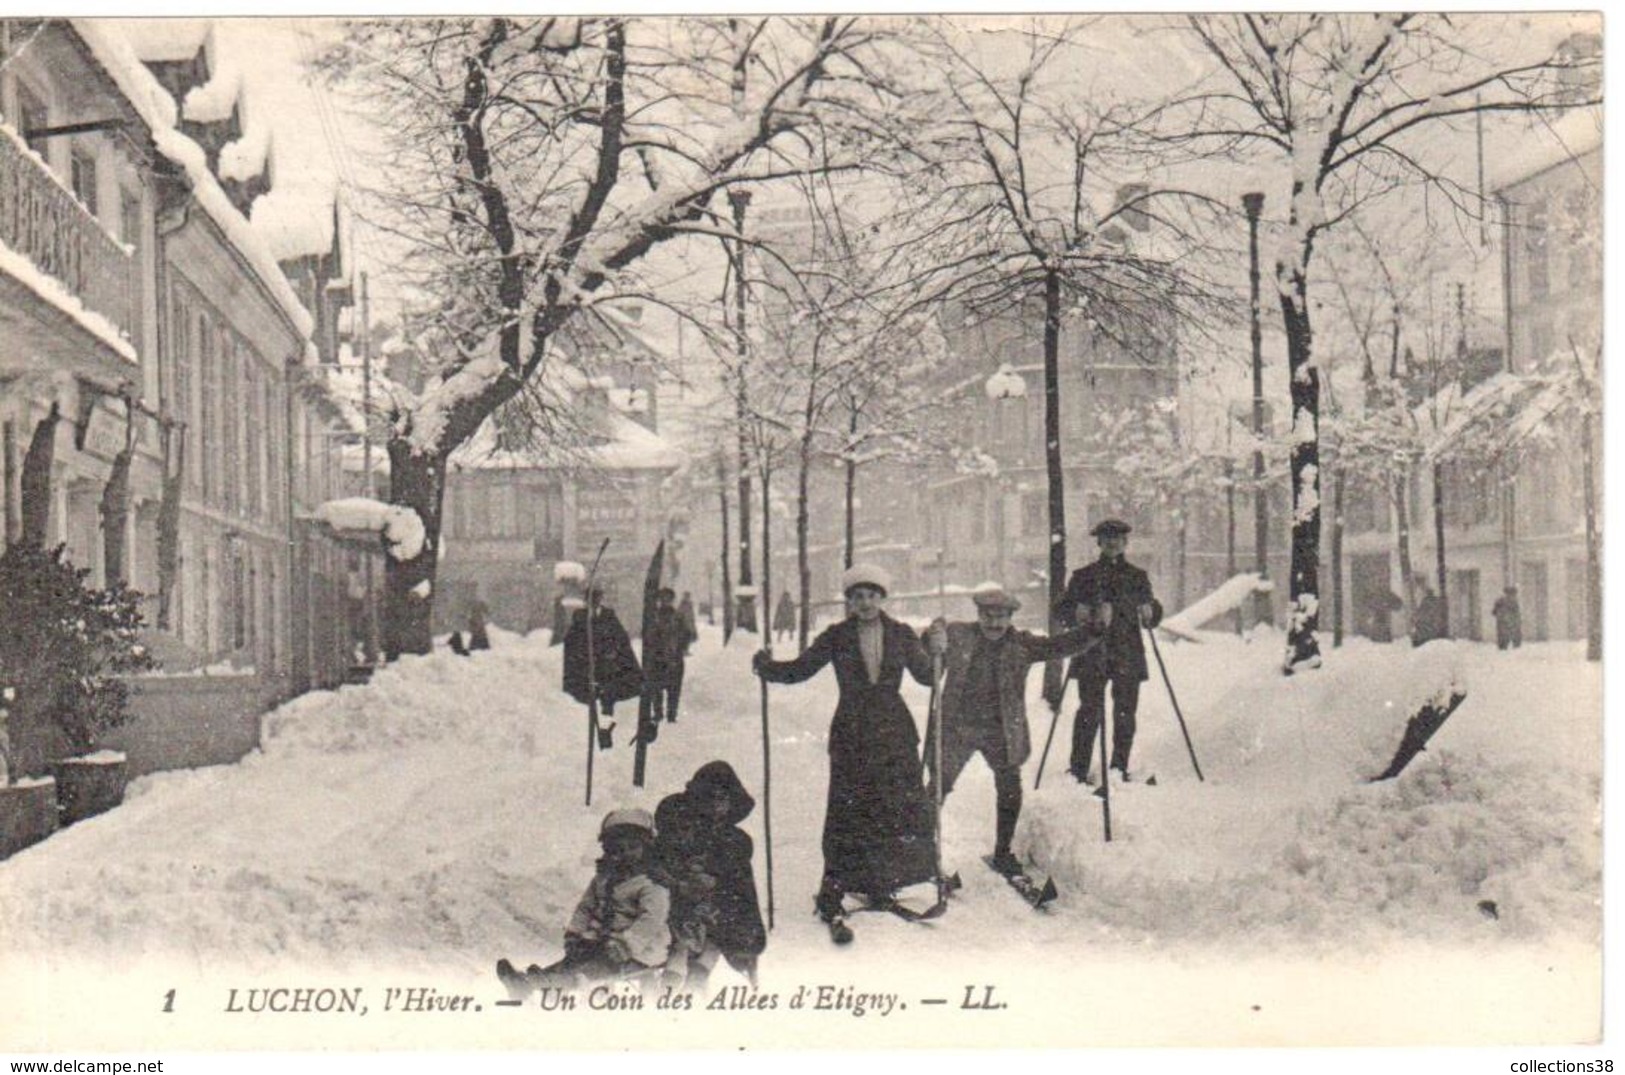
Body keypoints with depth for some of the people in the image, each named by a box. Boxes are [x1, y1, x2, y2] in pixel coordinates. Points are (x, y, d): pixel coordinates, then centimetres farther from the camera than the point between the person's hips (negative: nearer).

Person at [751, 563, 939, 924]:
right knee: (847, 813, -8)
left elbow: (925, 675, 9)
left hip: (895, 734, 2)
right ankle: (832, 894, -4)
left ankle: (882, 884, 15)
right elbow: (801, 669, 1)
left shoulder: (901, 635, 6)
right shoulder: (836, 637, 2)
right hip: (851, 735, -2)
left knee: (903, 808, 0)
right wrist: (768, 667, -16)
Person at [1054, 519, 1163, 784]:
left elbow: (1153, 617, 15)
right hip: (1092, 656, -2)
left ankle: (1120, 770, 12)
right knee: (1090, 712, -11)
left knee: (1125, 714, 2)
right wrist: (1078, 612, -16)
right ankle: (1078, 771, -8)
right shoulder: (1084, 576, 10)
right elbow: (1062, 611, 6)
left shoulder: (1137, 577, 16)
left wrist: (1149, 612, -8)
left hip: (1128, 656, 2)